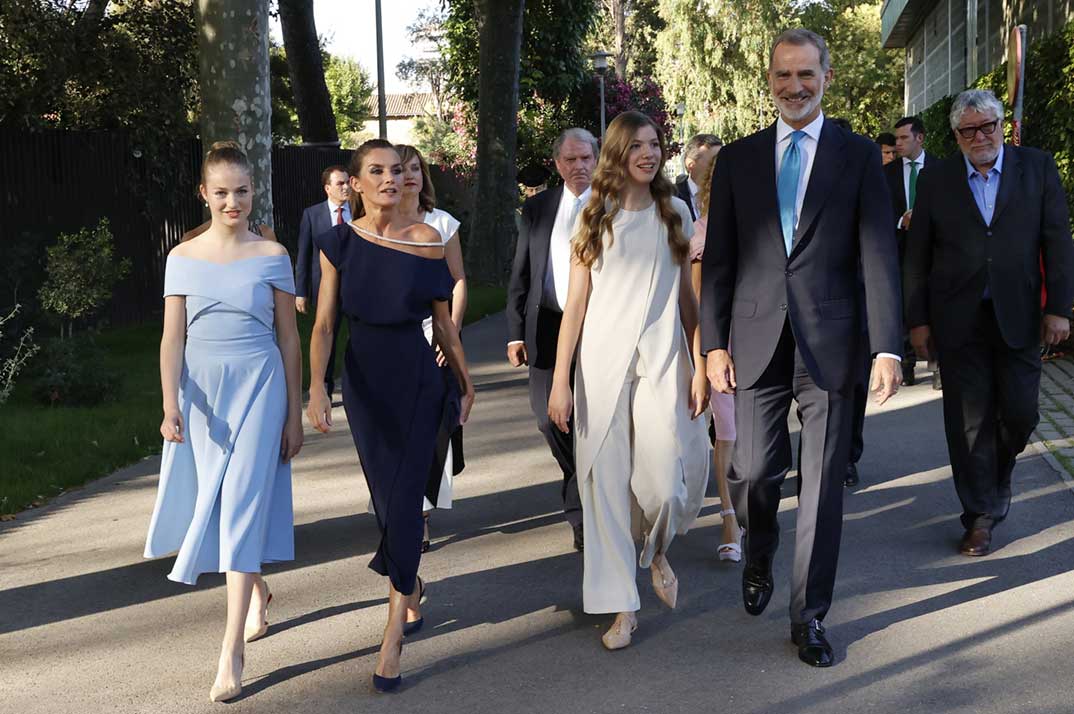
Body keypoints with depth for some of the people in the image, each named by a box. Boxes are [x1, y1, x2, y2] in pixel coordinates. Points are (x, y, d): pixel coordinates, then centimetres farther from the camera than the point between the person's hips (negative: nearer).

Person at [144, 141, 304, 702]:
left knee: (241, 507, -9)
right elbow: (173, 339, 1)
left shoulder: (272, 256, 0)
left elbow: (288, 337, 3)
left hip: (259, 387, -3)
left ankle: (231, 654, -9)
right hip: (202, 392, 3)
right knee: (214, 504, 12)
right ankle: (257, 591, 41)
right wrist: (171, 404, -13)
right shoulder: (183, 258, 4)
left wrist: (294, 414, 2)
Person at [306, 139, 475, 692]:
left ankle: (393, 637, -2)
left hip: (417, 380, -2)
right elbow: (324, 322, -6)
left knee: (404, 497, -7)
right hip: (363, 381, 2)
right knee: (387, 496, 11)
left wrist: (465, 381, 11)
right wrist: (316, 387, -18)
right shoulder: (339, 242, -1)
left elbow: (442, 319, 4)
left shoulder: (426, 239, -4)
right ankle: (412, 587, 40)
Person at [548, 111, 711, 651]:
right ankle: (622, 605, 12)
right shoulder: (594, 219, 6)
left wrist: (699, 365, 4)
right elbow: (575, 305, 3)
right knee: (605, 482, -1)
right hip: (602, 362, 0)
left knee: (664, 482, -10)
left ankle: (656, 551, 25)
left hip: (662, 361, 0)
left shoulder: (674, 213, 10)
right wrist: (560, 381, -3)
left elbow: (687, 296, 11)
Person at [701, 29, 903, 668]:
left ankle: (809, 617, 16)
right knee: (755, 470, 1)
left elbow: (880, 254, -2)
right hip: (757, 341, 1)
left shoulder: (859, 155, 4)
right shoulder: (738, 159, 9)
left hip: (830, 344, -1)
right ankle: (760, 556, 34)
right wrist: (714, 343, 2)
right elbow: (718, 260, 9)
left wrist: (889, 348, -9)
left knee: (824, 483, 3)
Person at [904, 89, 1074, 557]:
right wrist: (918, 319, 1)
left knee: (1019, 413, 2)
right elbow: (917, 255, 5)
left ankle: (999, 478, 33)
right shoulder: (936, 179, 4)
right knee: (968, 422, 3)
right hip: (958, 321, 0)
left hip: (1018, 317, 0)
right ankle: (980, 514, 14)